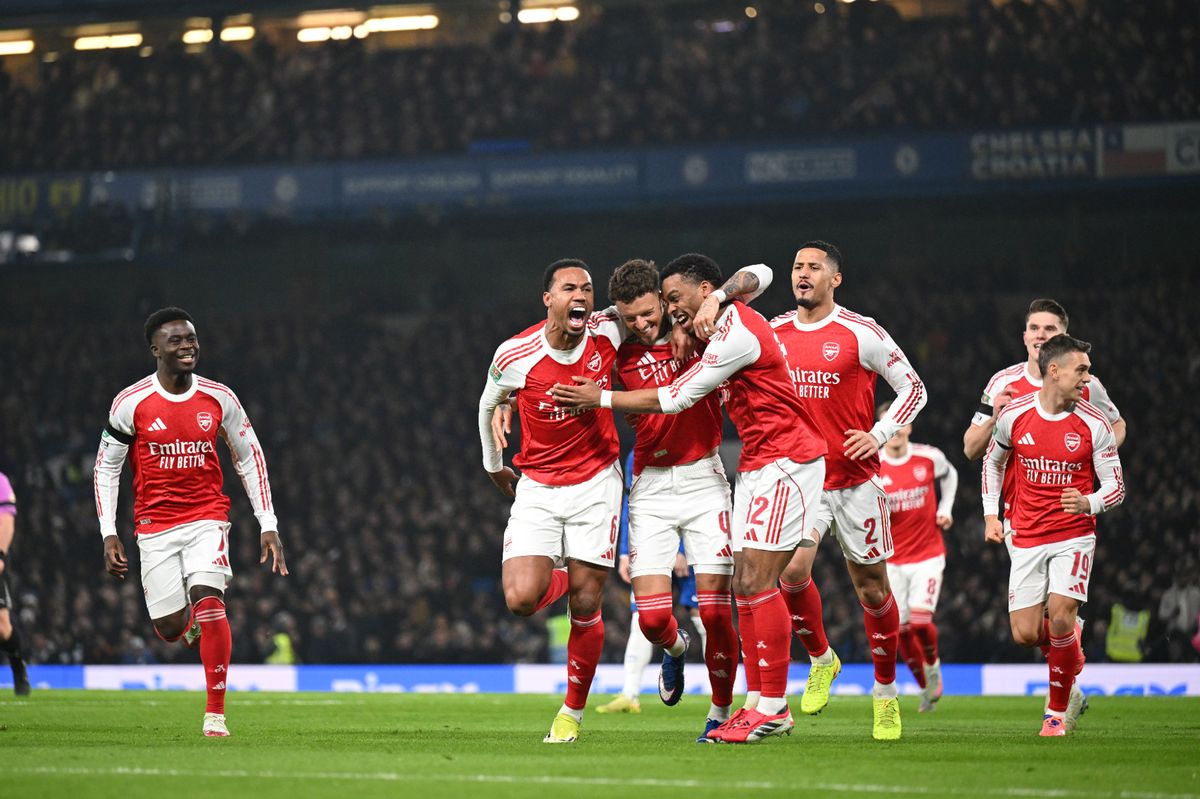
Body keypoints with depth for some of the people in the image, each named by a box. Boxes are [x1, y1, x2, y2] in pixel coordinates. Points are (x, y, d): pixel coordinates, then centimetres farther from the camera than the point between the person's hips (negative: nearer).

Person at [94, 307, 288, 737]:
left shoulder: (219, 399, -1)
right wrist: (109, 535, -4)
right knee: (170, 629, -3)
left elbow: (250, 459, 9)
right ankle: (192, 623, 38)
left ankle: (215, 713, -15)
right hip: (155, 527, 0)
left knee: (209, 600, -22)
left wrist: (268, 526, 4)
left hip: (207, 519, 0)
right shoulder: (131, 403, -6)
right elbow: (106, 467, 2)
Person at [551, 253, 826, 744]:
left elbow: (677, 398, -14)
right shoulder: (726, 329, 16)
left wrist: (602, 399, -6)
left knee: (757, 580, -13)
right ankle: (759, 702, 5)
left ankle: (772, 708, -12)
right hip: (757, 465, 10)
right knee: (746, 584, 5)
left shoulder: (738, 331, -16)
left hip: (784, 462, -10)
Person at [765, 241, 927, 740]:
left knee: (872, 588, 5)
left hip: (856, 480, -2)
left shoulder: (861, 333, -6)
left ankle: (886, 693, 21)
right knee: (792, 571, -20)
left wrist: (879, 436, -11)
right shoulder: (772, 333, 5)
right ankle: (820, 660, 7)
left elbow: (913, 388, 0)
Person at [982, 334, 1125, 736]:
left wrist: (1088, 503, -23)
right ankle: (1070, 643, 32)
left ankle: (1058, 711, -1)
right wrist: (991, 514, 10)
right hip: (1027, 539, 2)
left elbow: (1116, 486, -2)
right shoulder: (1014, 415, -3)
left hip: (1074, 536, -2)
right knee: (1025, 634, -5)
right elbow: (993, 460, 16)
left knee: (1060, 617, -19)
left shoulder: (1094, 424, -7)